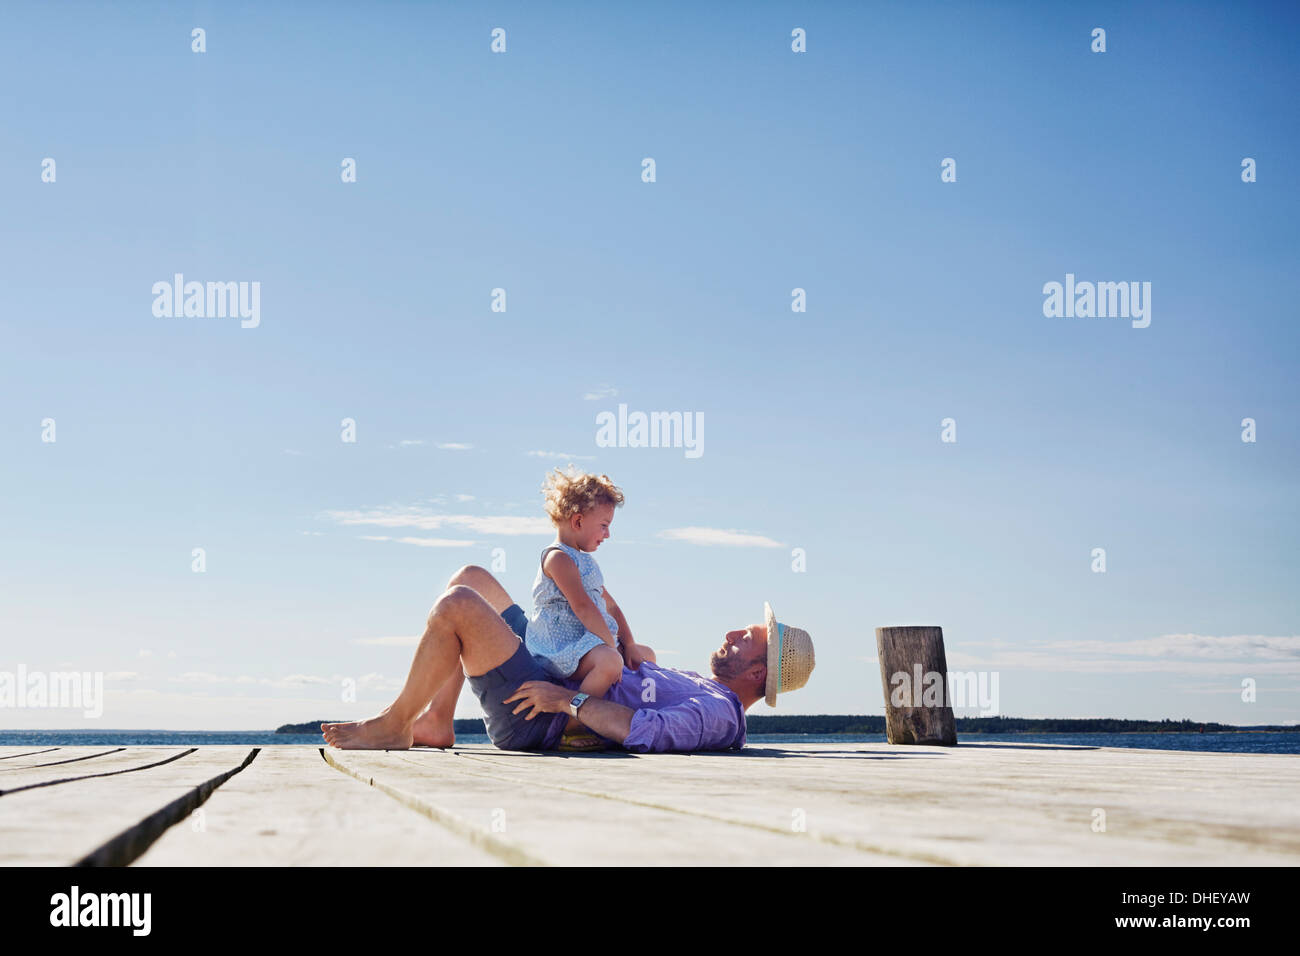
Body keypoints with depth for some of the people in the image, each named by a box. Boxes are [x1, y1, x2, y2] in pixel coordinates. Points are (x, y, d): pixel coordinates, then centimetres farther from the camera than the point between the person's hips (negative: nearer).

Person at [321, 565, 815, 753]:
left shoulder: (718, 714, -19)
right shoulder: (700, 685, 13)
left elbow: (643, 730, -35)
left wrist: (568, 699, -27)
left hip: (536, 720, -10)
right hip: (552, 679, 10)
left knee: (457, 605, -22)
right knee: (470, 579, 15)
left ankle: (393, 725, -6)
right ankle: (434, 724, 10)